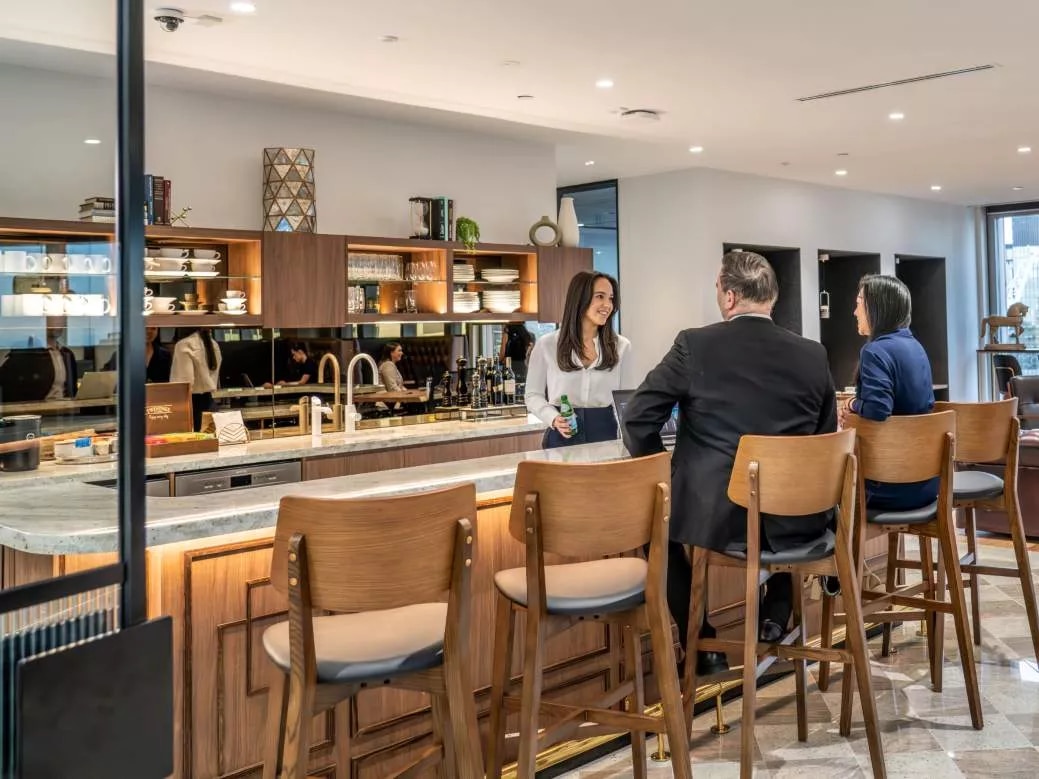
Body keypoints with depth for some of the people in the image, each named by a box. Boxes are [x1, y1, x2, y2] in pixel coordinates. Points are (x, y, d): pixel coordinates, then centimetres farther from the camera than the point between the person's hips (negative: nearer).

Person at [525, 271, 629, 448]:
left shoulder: (621, 346, 3)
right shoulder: (546, 345, -1)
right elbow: (533, 394, 3)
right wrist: (554, 419, -14)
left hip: (605, 433, 1)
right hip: (562, 437, -1)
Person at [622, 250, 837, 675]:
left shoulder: (694, 345, -8)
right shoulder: (812, 354, 0)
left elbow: (637, 421, -5)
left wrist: (663, 474, 11)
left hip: (712, 516, -3)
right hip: (792, 520, 4)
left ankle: (702, 643, 22)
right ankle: (776, 615, 33)